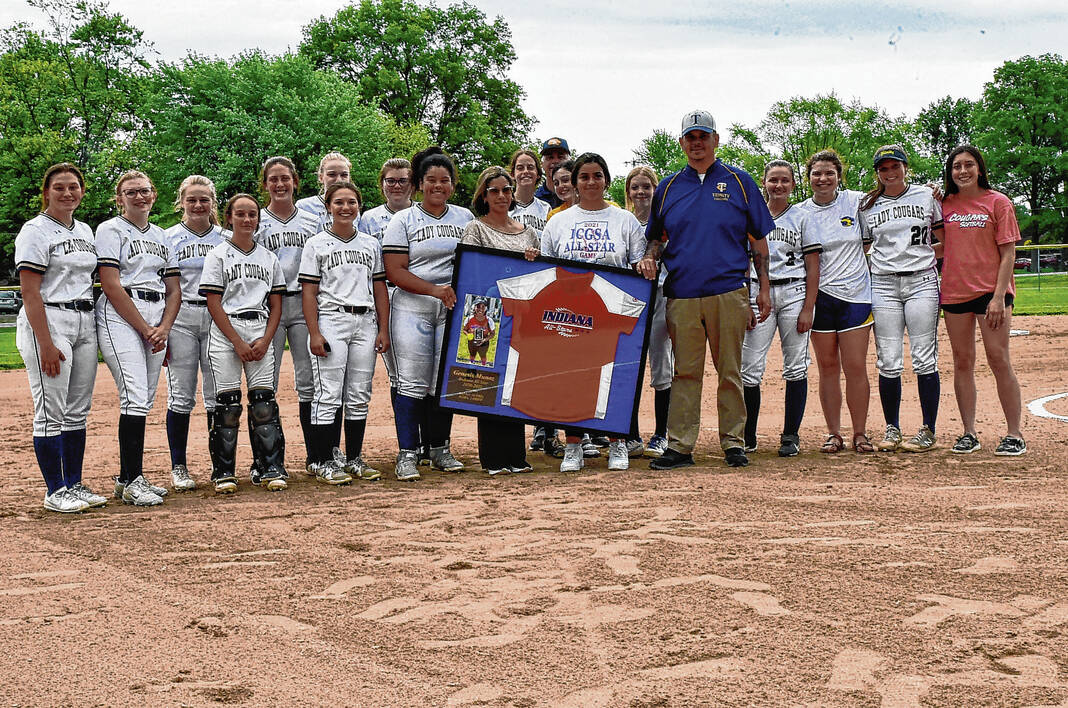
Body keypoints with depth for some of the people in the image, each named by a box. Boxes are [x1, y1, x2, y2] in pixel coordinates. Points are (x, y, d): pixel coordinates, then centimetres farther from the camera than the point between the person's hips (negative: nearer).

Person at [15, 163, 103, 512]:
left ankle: (74, 484, 17)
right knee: (51, 411, -5)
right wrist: (46, 344, -20)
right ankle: (55, 491, 1)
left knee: (78, 411, 10)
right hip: (47, 322, -8)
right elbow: (30, 291, -13)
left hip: (84, 323, 8)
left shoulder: (85, 231, 16)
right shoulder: (36, 230, -7)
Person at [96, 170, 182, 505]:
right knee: (136, 397, -16)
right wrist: (145, 329, -12)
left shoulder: (161, 236, 20)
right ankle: (132, 481, -15)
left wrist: (163, 329, -1)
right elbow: (111, 286, -9)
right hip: (121, 318, -6)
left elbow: (174, 290, 16)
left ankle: (129, 478, 11)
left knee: (145, 401, 5)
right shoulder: (111, 230, 1)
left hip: (156, 323, 6)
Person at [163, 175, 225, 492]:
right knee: (181, 394, -1)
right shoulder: (169, 238, 5)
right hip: (180, 319, -2)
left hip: (218, 319, 2)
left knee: (217, 395, 2)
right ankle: (178, 468, 7)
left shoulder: (226, 238, 10)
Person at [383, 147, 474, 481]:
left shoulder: (465, 218, 12)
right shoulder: (403, 221, 2)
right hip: (413, 309, -3)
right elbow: (395, 271, -6)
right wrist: (435, 289, -17)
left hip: (453, 309, 3)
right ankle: (407, 454, -2)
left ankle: (440, 449, 18)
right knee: (413, 382, -6)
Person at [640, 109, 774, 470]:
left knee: (730, 372, 4)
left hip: (729, 293, -1)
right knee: (685, 373, 2)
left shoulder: (739, 182, 8)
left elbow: (759, 239, 9)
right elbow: (657, 237, 20)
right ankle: (679, 446, 4)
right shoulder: (667, 187, 13)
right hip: (681, 294, 1)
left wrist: (763, 288, 4)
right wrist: (649, 258, -2)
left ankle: (733, 442, 11)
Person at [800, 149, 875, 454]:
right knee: (828, 366, 5)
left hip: (855, 293, -1)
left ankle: (860, 434, 6)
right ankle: (833, 433, 12)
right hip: (818, 295, 1)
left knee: (856, 366, -2)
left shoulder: (856, 202, 3)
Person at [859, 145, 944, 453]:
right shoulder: (867, 206, 11)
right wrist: (874, 259, 2)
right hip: (883, 286, 2)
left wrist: (922, 253, -1)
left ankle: (928, 432, 2)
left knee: (924, 359, -5)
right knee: (888, 363, -1)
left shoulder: (926, 196, 7)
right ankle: (892, 430, 10)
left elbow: (948, 243, 11)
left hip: (921, 281, -2)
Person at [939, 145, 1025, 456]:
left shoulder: (998, 202, -1)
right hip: (954, 291, 4)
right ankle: (969, 433, 12)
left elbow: (1008, 253, -5)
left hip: (991, 291, -4)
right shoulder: (945, 205, 10)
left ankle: (1015, 435, 0)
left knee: (999, 361, -7)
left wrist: (999, 296, -13)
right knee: (962, 362, 6)